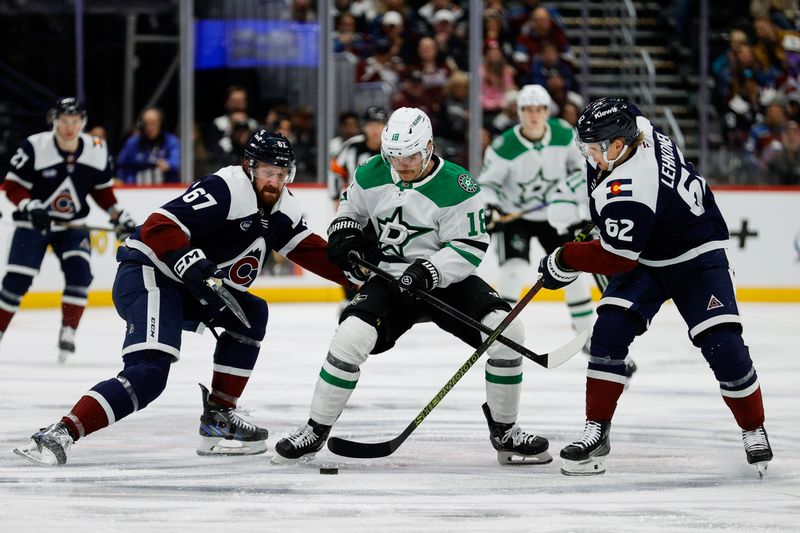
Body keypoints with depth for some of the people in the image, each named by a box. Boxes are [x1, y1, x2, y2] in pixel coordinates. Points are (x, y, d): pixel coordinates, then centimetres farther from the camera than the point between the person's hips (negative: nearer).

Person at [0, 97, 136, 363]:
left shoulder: (97, 150, -6)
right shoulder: (34, 147, -19)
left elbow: (102, 189, 9)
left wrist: (119, 216, -1)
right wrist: (30, 207, -29)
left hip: (73, 225, 3)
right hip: (33, 224, -3)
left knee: (79, 271, -18)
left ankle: (67, 334, -8)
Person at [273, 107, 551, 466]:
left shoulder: (457, 187, -17)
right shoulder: (372, 175, -3)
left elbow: (470, 248, -18)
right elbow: (351, 205, 18)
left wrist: (429, 271, -31)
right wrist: (344, 232, -3)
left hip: (447, 279, -1)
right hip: (390, 279, 2)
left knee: (506, 331, -21)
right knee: (351, 336, -23)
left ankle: (505, 432, -2)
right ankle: (315, 431, -6)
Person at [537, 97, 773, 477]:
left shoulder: (627, 190, -35)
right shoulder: (637, 128, -12)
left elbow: (617, 258, -29)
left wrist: (565, 260, -16)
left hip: (696, 259, -8)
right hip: (644, 262, 8)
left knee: (722, 345, -15)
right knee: (610, 331, -12)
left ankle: (754, 431, 7)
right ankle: (596, 432, -7)